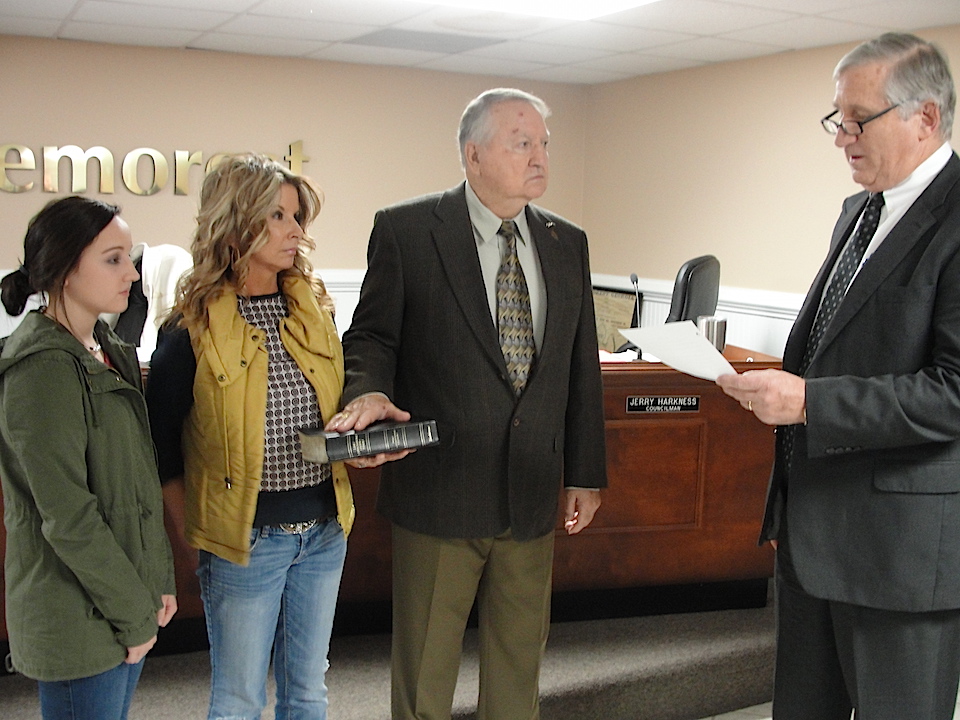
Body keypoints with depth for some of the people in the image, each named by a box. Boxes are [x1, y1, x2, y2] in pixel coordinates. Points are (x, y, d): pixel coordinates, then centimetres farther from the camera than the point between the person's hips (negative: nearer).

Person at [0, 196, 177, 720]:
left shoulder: (107, 351, 8)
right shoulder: (43, 367, -19)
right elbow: (67, 518, -21)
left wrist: (158, 581, 9)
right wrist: (134, 614, -13)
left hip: (128, 596, 8)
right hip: (80, 619, -8)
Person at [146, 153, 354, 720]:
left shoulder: (315, 309, 4)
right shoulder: (193, 328, -11)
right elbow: (162, 445, -7)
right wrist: (194, 537, -7)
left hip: (325, 530, 5)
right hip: (244, 538, -4)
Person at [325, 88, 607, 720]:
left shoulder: (568, 243, 7)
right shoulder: (405, 230, -6)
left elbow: (581, 366, 10)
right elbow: (372, 335, -2)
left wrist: (586, 473, 10)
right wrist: (370, 393, -24)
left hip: (532, 496, 4)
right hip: (438, 490, -4)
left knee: (520, 664, 17)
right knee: (424, 666, 11)